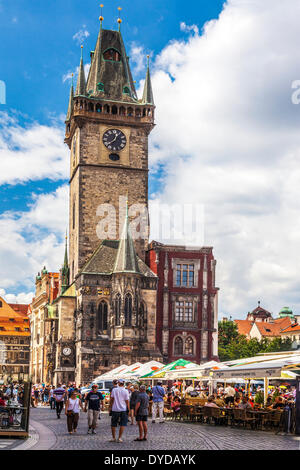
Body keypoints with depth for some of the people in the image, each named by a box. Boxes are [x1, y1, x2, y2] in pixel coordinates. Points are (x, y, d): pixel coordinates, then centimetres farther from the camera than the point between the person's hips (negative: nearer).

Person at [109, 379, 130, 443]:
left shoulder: (114, 390, 0)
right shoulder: (125, 391, -4)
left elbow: (111, 399, 1)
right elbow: (127, 401, -3)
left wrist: (110, 407, 8)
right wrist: (128, 410, 6)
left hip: (115, 409, 1)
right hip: (123, 409, -1)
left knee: (113, 424, 12)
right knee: (123, 424, 4)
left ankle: (113, 438, 17)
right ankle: (119, 438, -3)